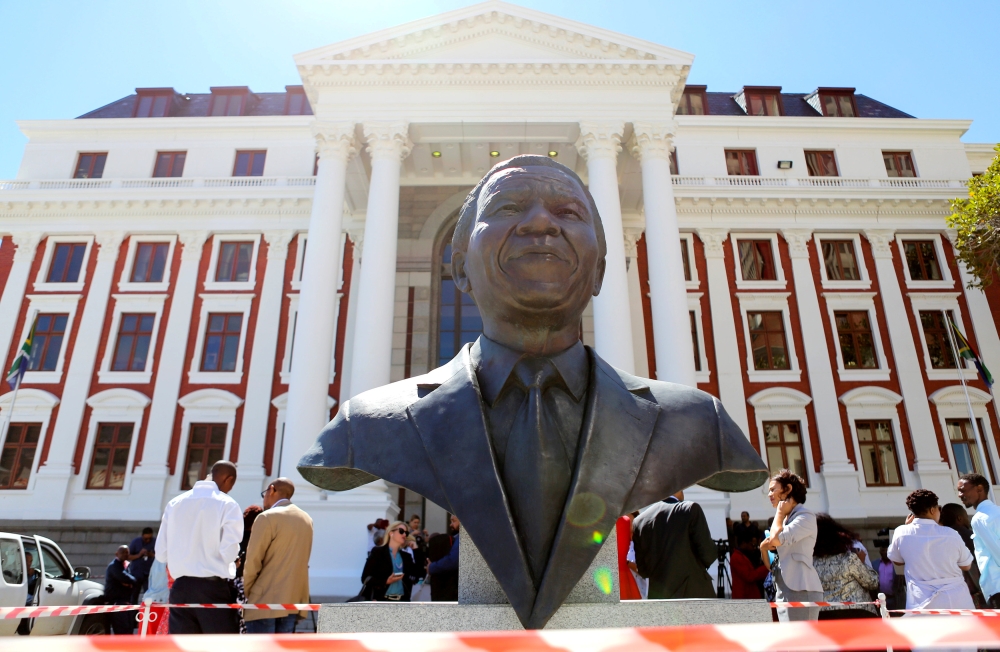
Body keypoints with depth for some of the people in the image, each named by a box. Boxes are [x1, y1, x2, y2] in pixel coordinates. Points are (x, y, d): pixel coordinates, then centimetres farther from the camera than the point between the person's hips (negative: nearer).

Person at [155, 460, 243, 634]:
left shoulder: (175, 503, 8)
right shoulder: (228, 505, -7)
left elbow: (161, 553, 8)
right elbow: (229, 552, -13)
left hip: (181, 587, 5)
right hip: (213, 588, -5)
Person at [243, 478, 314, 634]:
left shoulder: (267, 518, -10)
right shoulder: (306, 520, 12)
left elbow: (253, 561, -10)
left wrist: (246, 592, 3)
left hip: (266, 600, -7)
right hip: (293, 600, 7)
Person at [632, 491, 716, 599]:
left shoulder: (639, 521, 5)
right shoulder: (691, 509, -6)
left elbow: (642, 569, 8)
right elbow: (708, 554, -7)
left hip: (657, 596, 4)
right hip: (695, 593, -4)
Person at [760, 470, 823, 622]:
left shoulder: (806, 517, -6)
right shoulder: (786, 519, 20)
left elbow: (776, 539, -21)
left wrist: (779, 514, -5)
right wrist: (763, 548, 0)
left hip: (800, 591, -9)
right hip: (783, 591, 9)